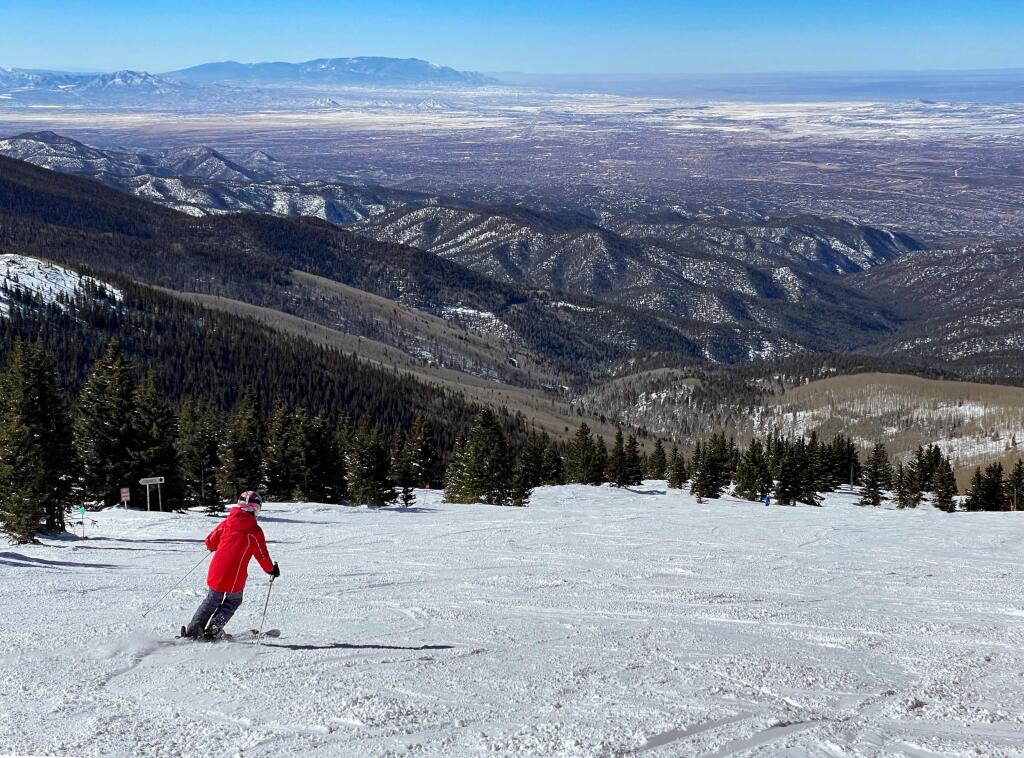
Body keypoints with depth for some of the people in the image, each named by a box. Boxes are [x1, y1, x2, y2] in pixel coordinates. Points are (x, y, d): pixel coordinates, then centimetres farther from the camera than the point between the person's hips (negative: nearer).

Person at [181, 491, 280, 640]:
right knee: (233, 601, 21)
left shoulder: (226, 523, 4)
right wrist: (271, 569, 14)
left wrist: (212, 547, 38)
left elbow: (210, 541, 14)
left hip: (216, 571, 4)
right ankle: (214, 628, 7)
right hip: (235, 577, -4)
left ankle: (192, 630, 15)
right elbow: (262, 555, -3)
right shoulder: (255, 531, -8)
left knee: (213, 600, 22)